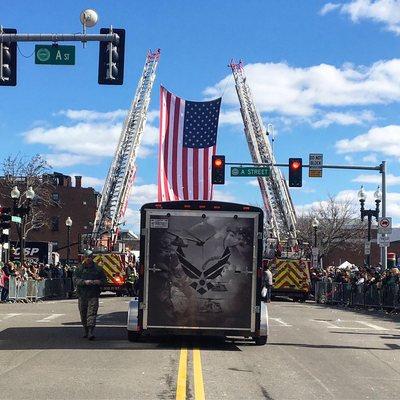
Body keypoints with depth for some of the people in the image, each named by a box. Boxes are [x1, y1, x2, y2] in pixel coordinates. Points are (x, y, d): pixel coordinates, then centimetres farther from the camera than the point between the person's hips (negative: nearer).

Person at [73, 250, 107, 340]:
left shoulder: (98, 269, 10)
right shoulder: (79, 268, 7)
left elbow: (104, 280, 15)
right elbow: (75, 280, -3)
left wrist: (99, 282, -8)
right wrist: (84, 282, -19)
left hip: (93, 295, -1)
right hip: (82, 295, 1)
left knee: (92, 313, -13)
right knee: (83, 314, 8)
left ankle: (90, 331, -19)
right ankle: (86, 331, 23)